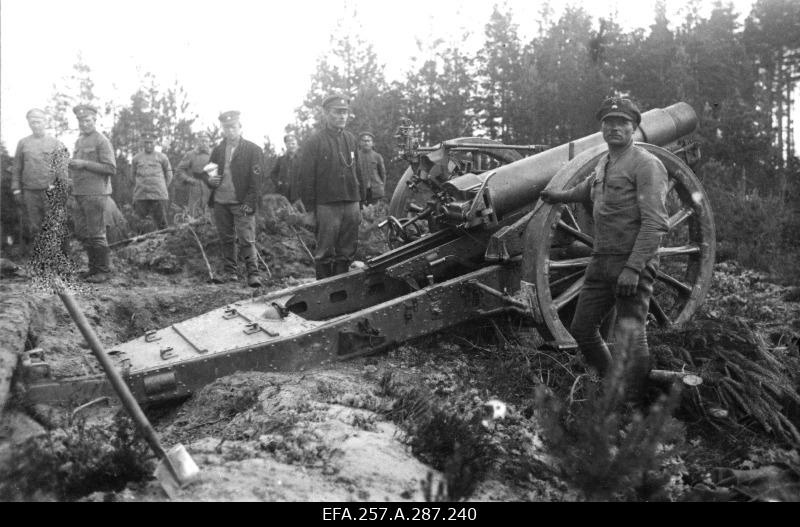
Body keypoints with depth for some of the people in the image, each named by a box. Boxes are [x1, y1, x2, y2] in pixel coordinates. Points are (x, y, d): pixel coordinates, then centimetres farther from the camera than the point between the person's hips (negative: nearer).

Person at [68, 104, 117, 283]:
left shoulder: (101, 141, -7)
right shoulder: (79, 141, 17)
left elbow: (111, 168, -15)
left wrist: (84, 164, -17)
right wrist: (72, 166, 7)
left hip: (95, 193, -8)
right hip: (80, 194, 8)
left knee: (96, 234, -6)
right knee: (82, 233, 10)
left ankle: (104, 270, 2)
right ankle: (93, 267, 20)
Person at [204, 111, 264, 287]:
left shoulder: (253, 149, -1)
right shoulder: (218, 150, 14)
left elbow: (256, 179, -6)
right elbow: (207, 173, 22)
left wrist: (250, 203, -14)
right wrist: (210, 180, -3)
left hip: (241, 203, -5)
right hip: (220, 202, 5)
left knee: (246, 239, -9)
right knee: (226, 239, 10)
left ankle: (253, 273, -7)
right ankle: (230, 271, 19)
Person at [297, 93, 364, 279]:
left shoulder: (351, 139, 14)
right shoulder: (314, 141, -2)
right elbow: (305, 176, -5)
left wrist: (362, 200, 14)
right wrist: (310, 206, -9)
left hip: (352, 204, 5)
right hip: (327, 206, -5)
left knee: (347, 253, 9)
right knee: (325, 254, 0)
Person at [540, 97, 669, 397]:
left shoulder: (646, 164, -8)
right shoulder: (603, 164, 16)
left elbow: (655, 223, -17)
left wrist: (633, 268, -24)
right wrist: (558, 196, 53)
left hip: (633, 262, -8)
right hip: (601, 260, 8)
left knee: (630, 338, -10)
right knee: (581, 329, 13)